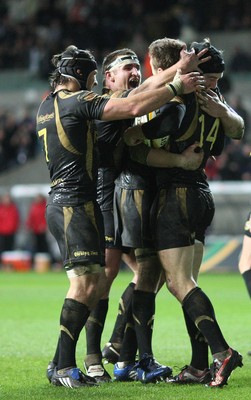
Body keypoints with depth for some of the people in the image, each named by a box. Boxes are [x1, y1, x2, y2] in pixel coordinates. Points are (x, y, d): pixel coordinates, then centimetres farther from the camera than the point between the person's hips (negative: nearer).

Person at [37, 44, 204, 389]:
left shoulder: (47, 106, 19)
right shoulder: (79, 101, -9)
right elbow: (135, 107, -17)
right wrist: (176, 86, -7)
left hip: (60, 202, 10)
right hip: (76, 202, -10)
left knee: (94, 284, 9)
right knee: (86, 282, -12)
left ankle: (60, 363, 7)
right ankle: (63, 367, -14)